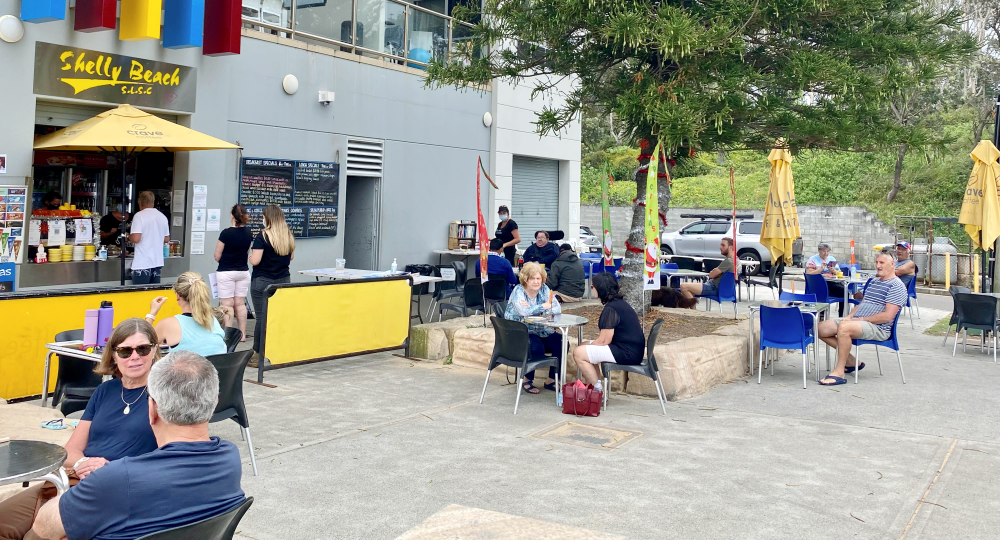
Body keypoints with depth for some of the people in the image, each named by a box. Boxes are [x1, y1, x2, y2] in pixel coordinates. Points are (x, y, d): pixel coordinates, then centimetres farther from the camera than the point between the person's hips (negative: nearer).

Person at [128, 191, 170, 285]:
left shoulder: (139, 215, -9)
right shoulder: (163, 217, 9)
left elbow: (136, 238, -17)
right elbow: (167, 239, 15)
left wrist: (128, 237, 3)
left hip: (142, 263, -6)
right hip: (158, 262, 6)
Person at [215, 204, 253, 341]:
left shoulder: (226, 233, -16)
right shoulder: (248, 234, 0)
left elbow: (217, 256, -8)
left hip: (226, 272, -5)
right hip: (243, 271, 5)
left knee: (227, 304, 0)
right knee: (240, 303, 11)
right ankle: (242, 334, 14)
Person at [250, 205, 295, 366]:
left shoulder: (263, 236, -12)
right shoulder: (289, 236, 5)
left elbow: (255, 261, -14)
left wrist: (251, 256, 7)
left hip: (263, 282, -5)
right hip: (284, 280, 5)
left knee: (262, 317, 0)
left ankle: (258, 354, 6)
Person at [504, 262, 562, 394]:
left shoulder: (544, 289, 4)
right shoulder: (518, 291, -11)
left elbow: (557, 309, -8)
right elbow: (524, 311, -31)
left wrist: (533, 308, -22)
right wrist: (544, 306, -17)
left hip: (541, 331, 6)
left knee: (561, 344, -14)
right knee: (537, 348, -31)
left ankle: (551, 380, 1)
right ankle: (527, 380, -5)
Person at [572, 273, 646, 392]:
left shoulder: (610, 309, -18)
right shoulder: (620, 302, 12)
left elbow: (604, 340, -17)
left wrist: (589, 346, 1)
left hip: (627, 353, -11)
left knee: (579, 353, -11)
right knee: (583, 346, 16)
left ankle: (598, 390, -1)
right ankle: (594, 387, 12)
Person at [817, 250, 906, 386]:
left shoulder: (896, 286, -8)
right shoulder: (874, 282, 21)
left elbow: (887, 316, -17)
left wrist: (861, 319, -15)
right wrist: (850, 316, 5)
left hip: (878, 328, -10)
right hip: (857, 321, 10)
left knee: (843, 327, -38)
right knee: (821, 328, -2)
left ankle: (839, 372, -29)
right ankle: (851, 361, 9)